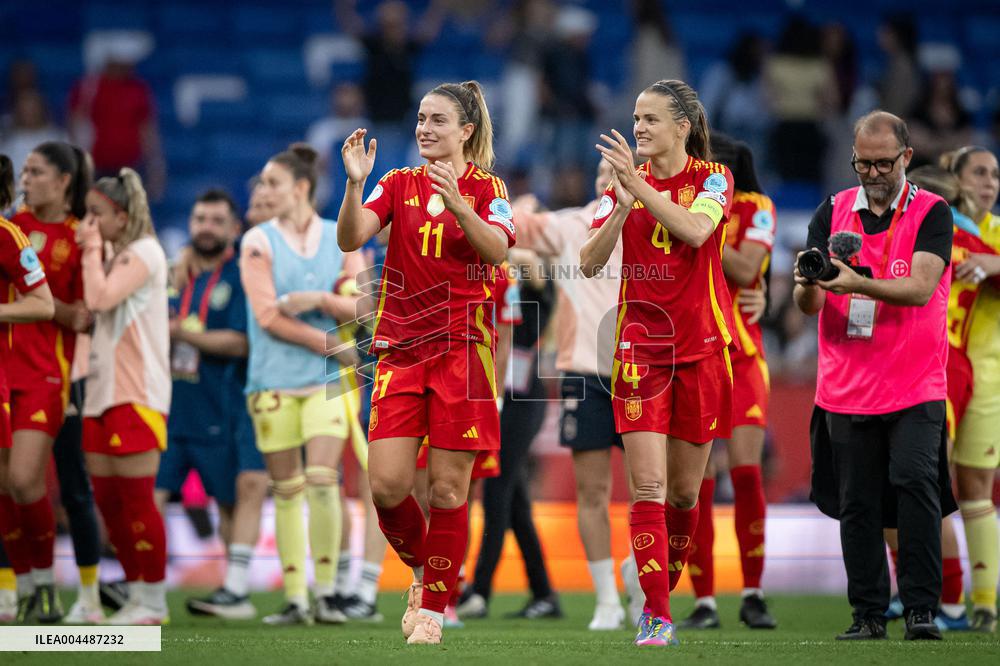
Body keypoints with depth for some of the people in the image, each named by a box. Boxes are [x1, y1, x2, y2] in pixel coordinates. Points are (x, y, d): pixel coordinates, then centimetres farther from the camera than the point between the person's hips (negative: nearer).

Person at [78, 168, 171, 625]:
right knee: (108, 499, 8)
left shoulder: (143, 252, -8)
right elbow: (90, 313, 13)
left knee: (135, 499, -7)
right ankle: (136, 592, 14)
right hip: (104, 391, 9)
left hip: (136, 394, -9)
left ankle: (153, 600, -2)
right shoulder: (115, 257, 20)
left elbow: (100, 298, -21)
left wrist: (92, 249, -8)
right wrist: (93, 252, 10)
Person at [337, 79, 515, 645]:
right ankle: (423, 570, 19)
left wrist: (456, 204, -30)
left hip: (462, 348, -2)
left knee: (448, 489, -3)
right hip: (400, 350, 2)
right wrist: (355, 182, -20)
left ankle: (434, 609, 7)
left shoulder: (487, 188, 4)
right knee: (387, 485, -7)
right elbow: (350, 238, -4)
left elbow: (497, 248, -15)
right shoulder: (399, 185, 10)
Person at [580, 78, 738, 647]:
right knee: (648, 487, -11)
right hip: (641, 342, 1)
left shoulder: (714, 178, -2)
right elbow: (590, 263, -3)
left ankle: (668, 584, 30)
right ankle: (657, 617, -12)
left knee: (684, 490, 8)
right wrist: (622, 207, -17)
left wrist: (639, 184, -28)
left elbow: (696, 231, -24)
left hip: (701, 346, -1)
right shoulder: (625, 180, 5)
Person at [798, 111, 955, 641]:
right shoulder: (832, 213, 8)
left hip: (915, 387, -3)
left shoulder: (932, 214, -1)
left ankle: (921, 608, -10)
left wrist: (858, 284, -32)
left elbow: (920, 288, -16)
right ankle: (868, 613, 11)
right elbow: (808, 304, 2)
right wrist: (809, 285, -23)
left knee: (915, 482, -17)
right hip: (845, 388, 3)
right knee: (857, 502, 4)